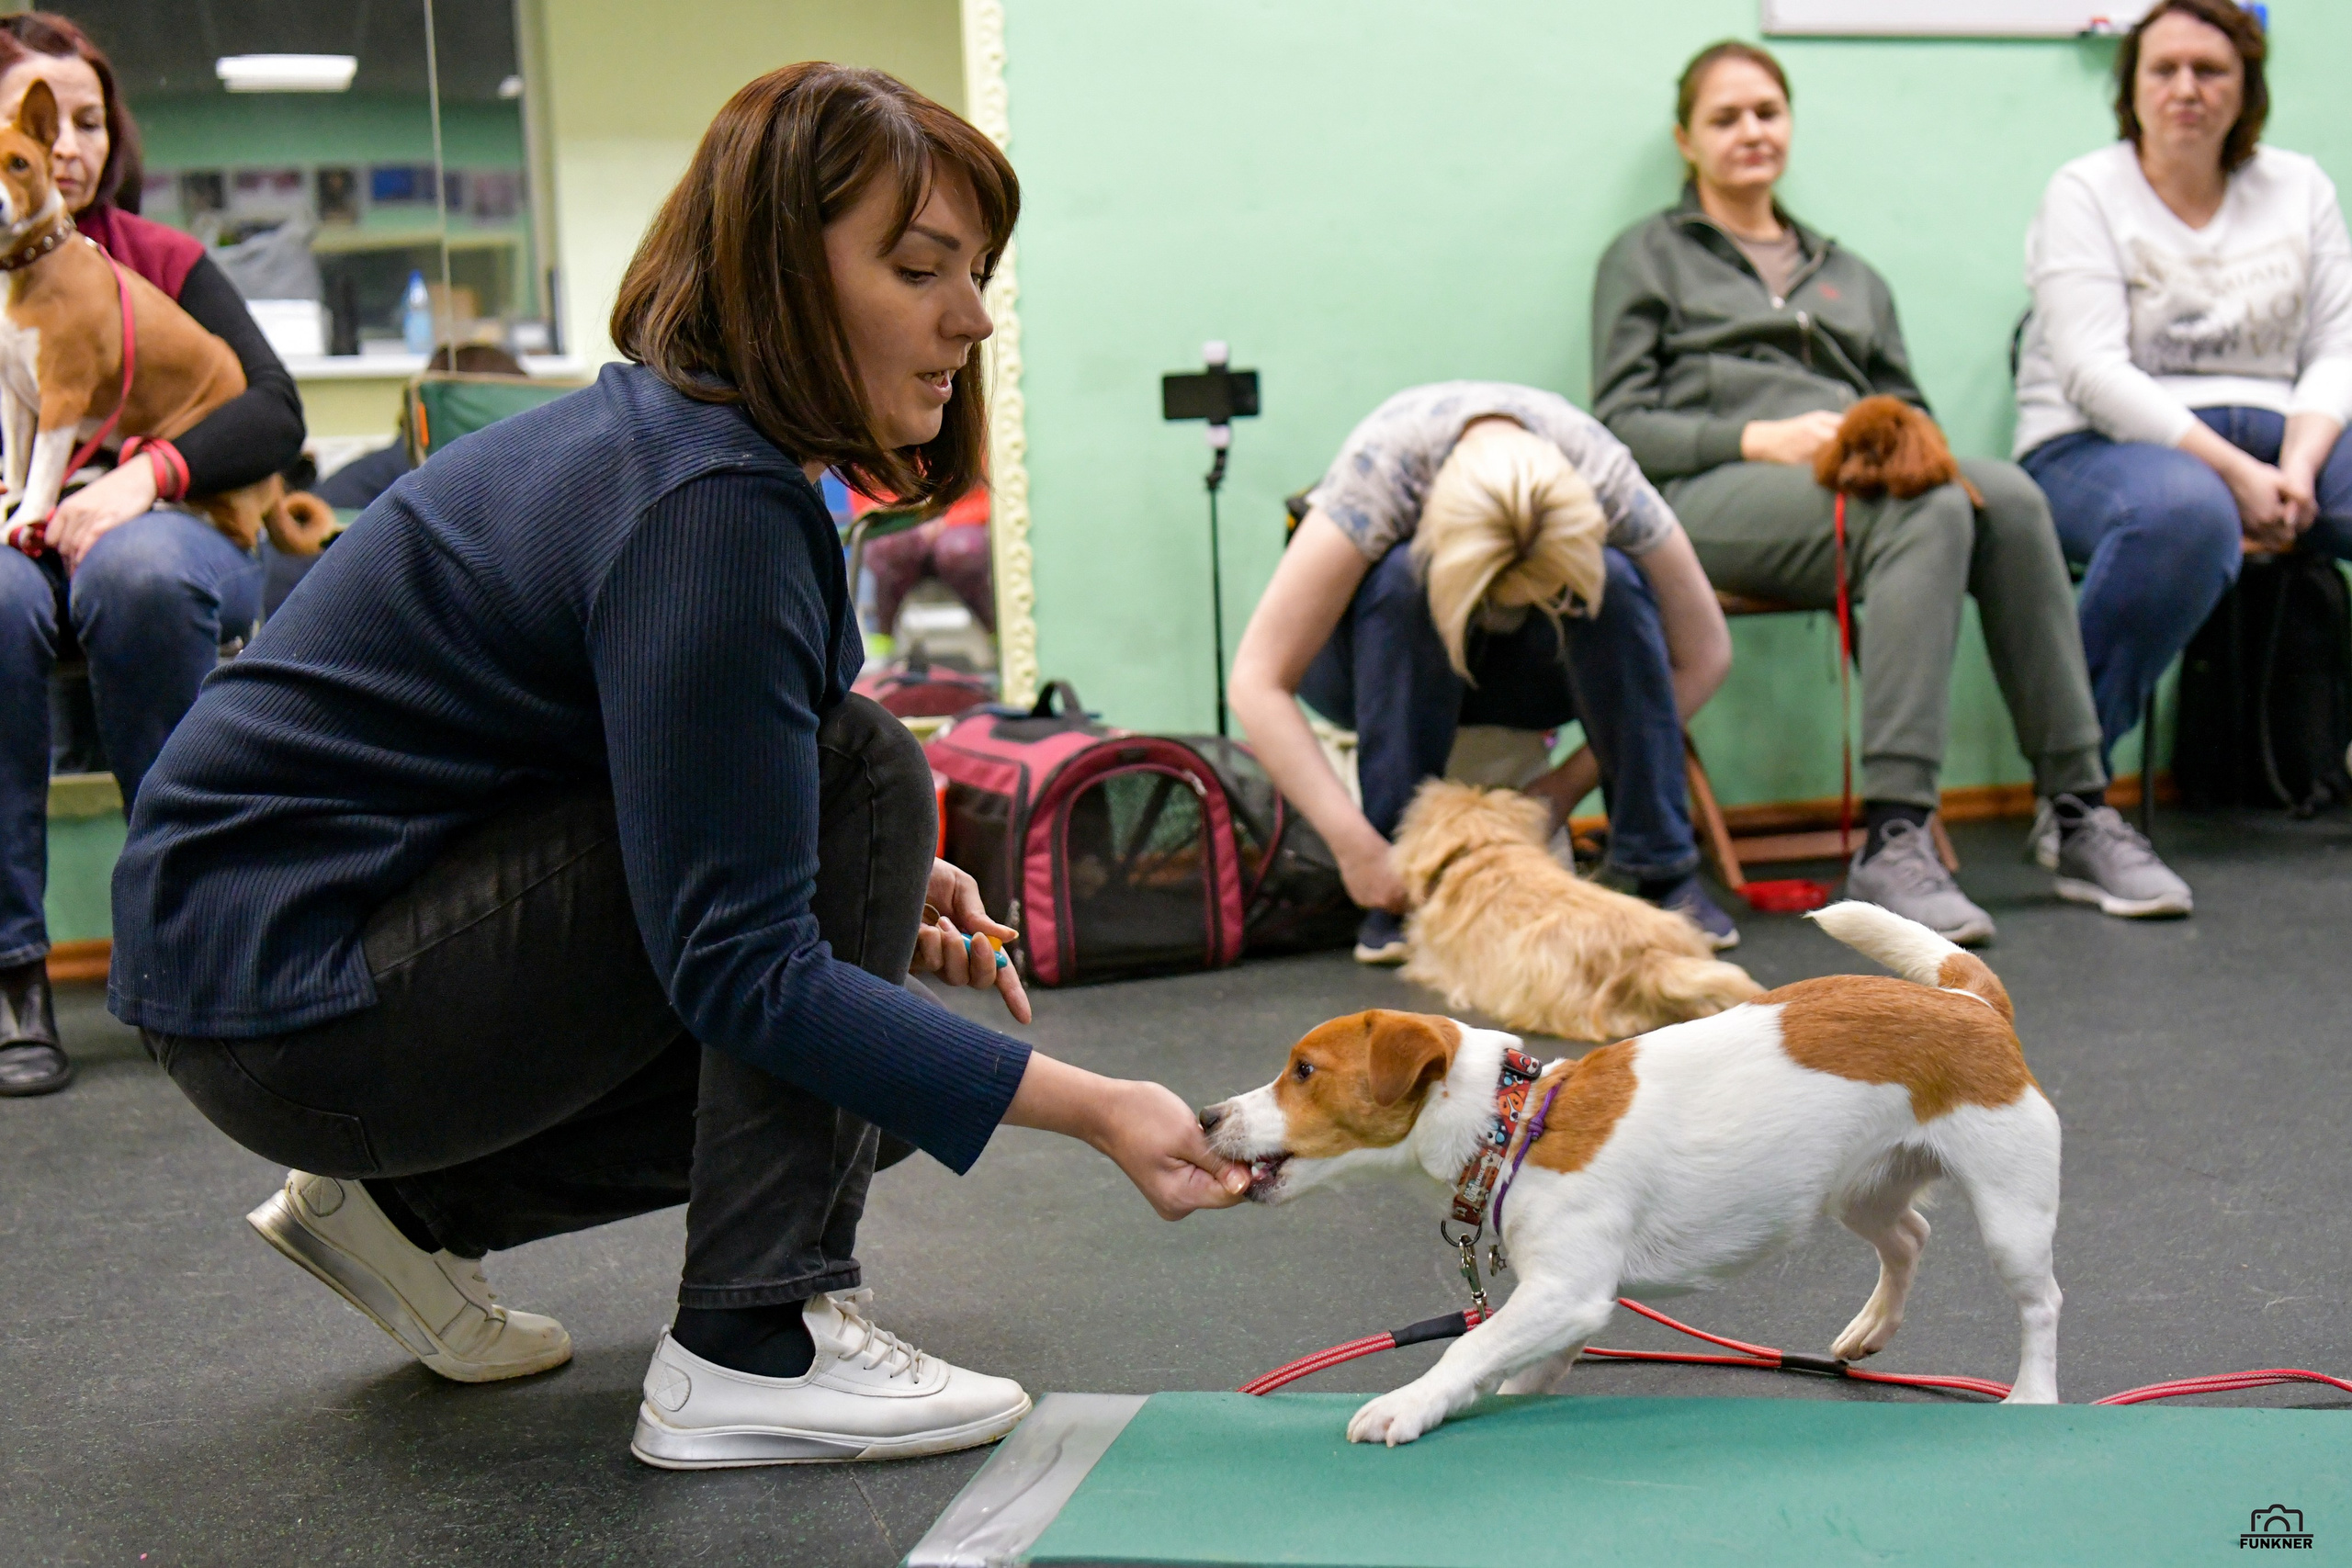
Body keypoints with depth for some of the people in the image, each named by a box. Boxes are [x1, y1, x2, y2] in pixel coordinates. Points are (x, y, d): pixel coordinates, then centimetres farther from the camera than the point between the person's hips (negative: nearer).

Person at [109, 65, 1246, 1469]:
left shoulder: (671, 438, 6)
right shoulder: (711, 507, -24)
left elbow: (706, 847, 16)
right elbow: (735, 964, -26)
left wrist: (876, 892, 0)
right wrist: (1094, 1109, -27)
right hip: (285, 993, -10)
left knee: (877, 1077, 9)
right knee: (862, 773, -19)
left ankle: (410, 1206, 17)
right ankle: (751, 1354, -16)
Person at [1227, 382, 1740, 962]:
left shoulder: (1603, 477, -29)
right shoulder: (1378, 472, -36)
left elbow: (1706, 655, -17)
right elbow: (1257, 683, -36)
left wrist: (1568, 784, -20)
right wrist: (1356, 847, -41)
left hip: (1525, 668, 2)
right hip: (1385, 658, -2)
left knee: (1616, 581, -30)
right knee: (1405, 578, -36)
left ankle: (1664, 870, -19)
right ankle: (1400, 891, -28)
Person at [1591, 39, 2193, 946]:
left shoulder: (1850, 276, 32)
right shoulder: (1648, 257, 18)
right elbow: (1620, 424, 4)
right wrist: (1759, 440, -12)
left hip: (1860, 484, 5)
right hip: (1712, 497, -4)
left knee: (2007, 494, -31)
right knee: (1932, 511, -35)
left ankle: (2076, 812, -30)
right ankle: (1891, 841, -43)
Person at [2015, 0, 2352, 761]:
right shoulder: (2084, 193, 0)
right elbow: (2093, 372, -12)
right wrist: (2236, 474, -20)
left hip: (2270, 431, 5)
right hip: (2099, 442, -5)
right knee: (2187, 511, -39)